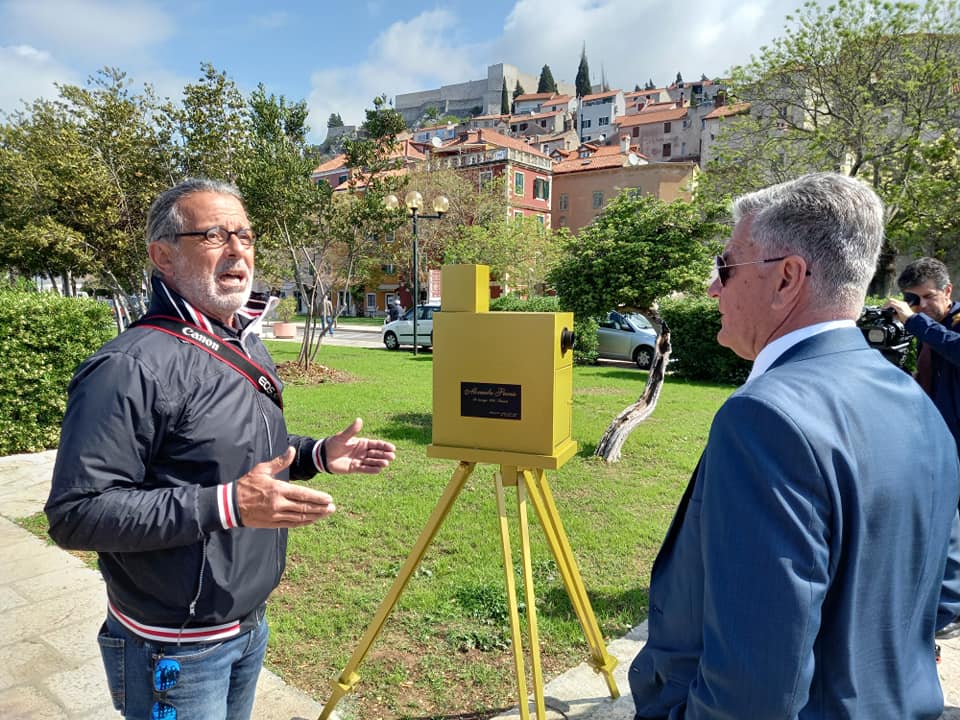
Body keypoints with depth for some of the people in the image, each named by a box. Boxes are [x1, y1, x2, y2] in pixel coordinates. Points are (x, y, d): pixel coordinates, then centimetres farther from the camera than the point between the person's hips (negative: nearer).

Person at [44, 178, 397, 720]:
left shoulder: (250, 349, 5)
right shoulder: (131, 367, -23)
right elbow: (76, 515, -25)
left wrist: (319, 455, -1)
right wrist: (227, 505, -33)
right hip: (175, 650, -7)